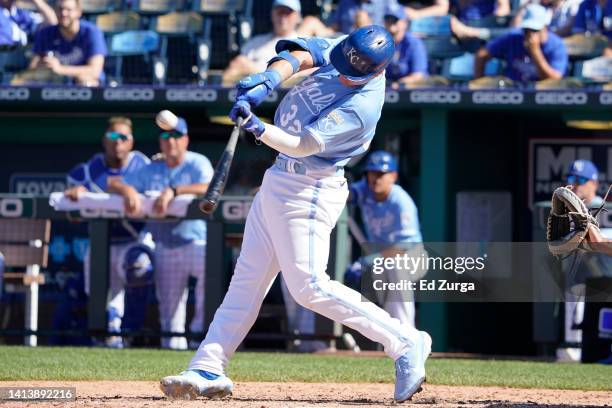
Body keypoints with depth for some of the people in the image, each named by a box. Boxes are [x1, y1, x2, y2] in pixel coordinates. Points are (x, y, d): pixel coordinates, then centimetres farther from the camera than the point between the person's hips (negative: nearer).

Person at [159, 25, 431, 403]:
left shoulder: (362, 105, -26)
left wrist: (257, 127, -42)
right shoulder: (345, 51, -4)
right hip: (278, 181, 9)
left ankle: (405, 343, -6)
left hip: (307, 191, -9)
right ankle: (207, 371, 11)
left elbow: (302, 145, -30)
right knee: (246, 280, 9)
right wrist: (269, 79, -24)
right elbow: (298, 55, -5)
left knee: (309, 286, -12)